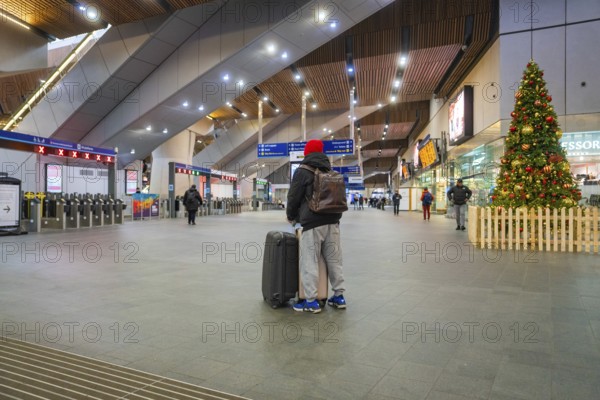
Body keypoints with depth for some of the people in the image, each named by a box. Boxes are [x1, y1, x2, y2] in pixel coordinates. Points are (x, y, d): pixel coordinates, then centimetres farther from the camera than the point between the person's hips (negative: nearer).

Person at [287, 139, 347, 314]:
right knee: (334, 260, 11)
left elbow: (293, 197, -2)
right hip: (332, 221, 7)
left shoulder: (303, 171, -2)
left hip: (312, 223, -7)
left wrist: (291, 217, 14)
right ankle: (339, 296, 18)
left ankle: (311, 301, -1)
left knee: (309, 262, -2)